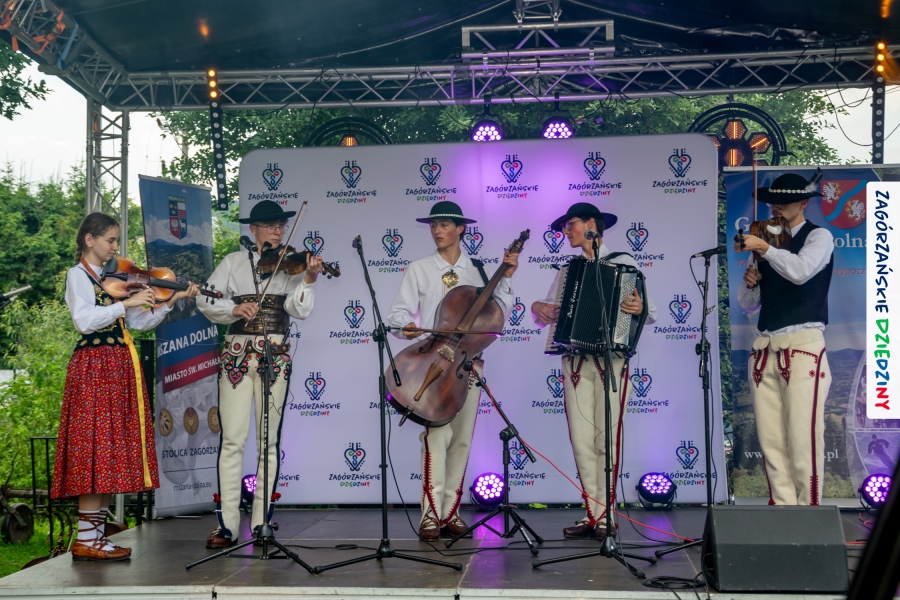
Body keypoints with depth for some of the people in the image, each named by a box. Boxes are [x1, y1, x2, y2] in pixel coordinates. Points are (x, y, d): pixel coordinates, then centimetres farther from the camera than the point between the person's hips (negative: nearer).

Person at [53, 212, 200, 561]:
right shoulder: (78, 275, -2)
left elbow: (141, 322, 14)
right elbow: (84, 320, -19)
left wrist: (171, 301, 2)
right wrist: (127, 302, -22)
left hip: (120, 369, 8)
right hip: (95, 366, -8)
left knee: (111, 453, 5)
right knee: (95, 451, -10)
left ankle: (97, 534, 9)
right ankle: (85, 540, -8)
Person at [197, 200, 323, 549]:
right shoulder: (234, 262, 10)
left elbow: (299, 311, -5)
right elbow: (207, 301, 2)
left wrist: (308, 280, -21)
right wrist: (235, 308, -15)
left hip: (275, 356, 0)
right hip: (237, 353, 0)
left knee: (269, 440, 1)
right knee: (232, 439, -4)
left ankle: (261, 523, 7)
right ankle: (226, 525, -1)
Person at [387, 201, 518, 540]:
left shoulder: (478, 270, 12)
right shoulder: (419, 270, 6)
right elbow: (399, 313, 0)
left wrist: (505, 281, -2)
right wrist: (406, 326, -21)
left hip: (468, 360, 3)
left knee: (462, 438, 4)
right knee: (437, 435, -15)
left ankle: (451, 511, 12)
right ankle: (431, 514, -11)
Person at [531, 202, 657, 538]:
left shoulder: (623, 263, 3)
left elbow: (652, 314, -2)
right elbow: (546, 316, 18)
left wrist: (640, 308, -24)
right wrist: (538, 308, -3)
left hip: (611, 359, -4)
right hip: (575, 361, 4)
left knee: (607, 438, -5)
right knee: (581, 441, 1)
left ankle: (604, 515, 1)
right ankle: (592, 515, 7)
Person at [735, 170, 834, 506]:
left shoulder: (819, 237, 5)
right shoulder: (764, 244, 19)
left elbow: (801, 271, -17)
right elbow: (748, 304, 19)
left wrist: (764, 249, -19)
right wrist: (750, 283, 0)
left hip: (802, 345, -5)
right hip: (765, 348, 5)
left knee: (802, 439, -10)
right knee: (770, 440, 1)